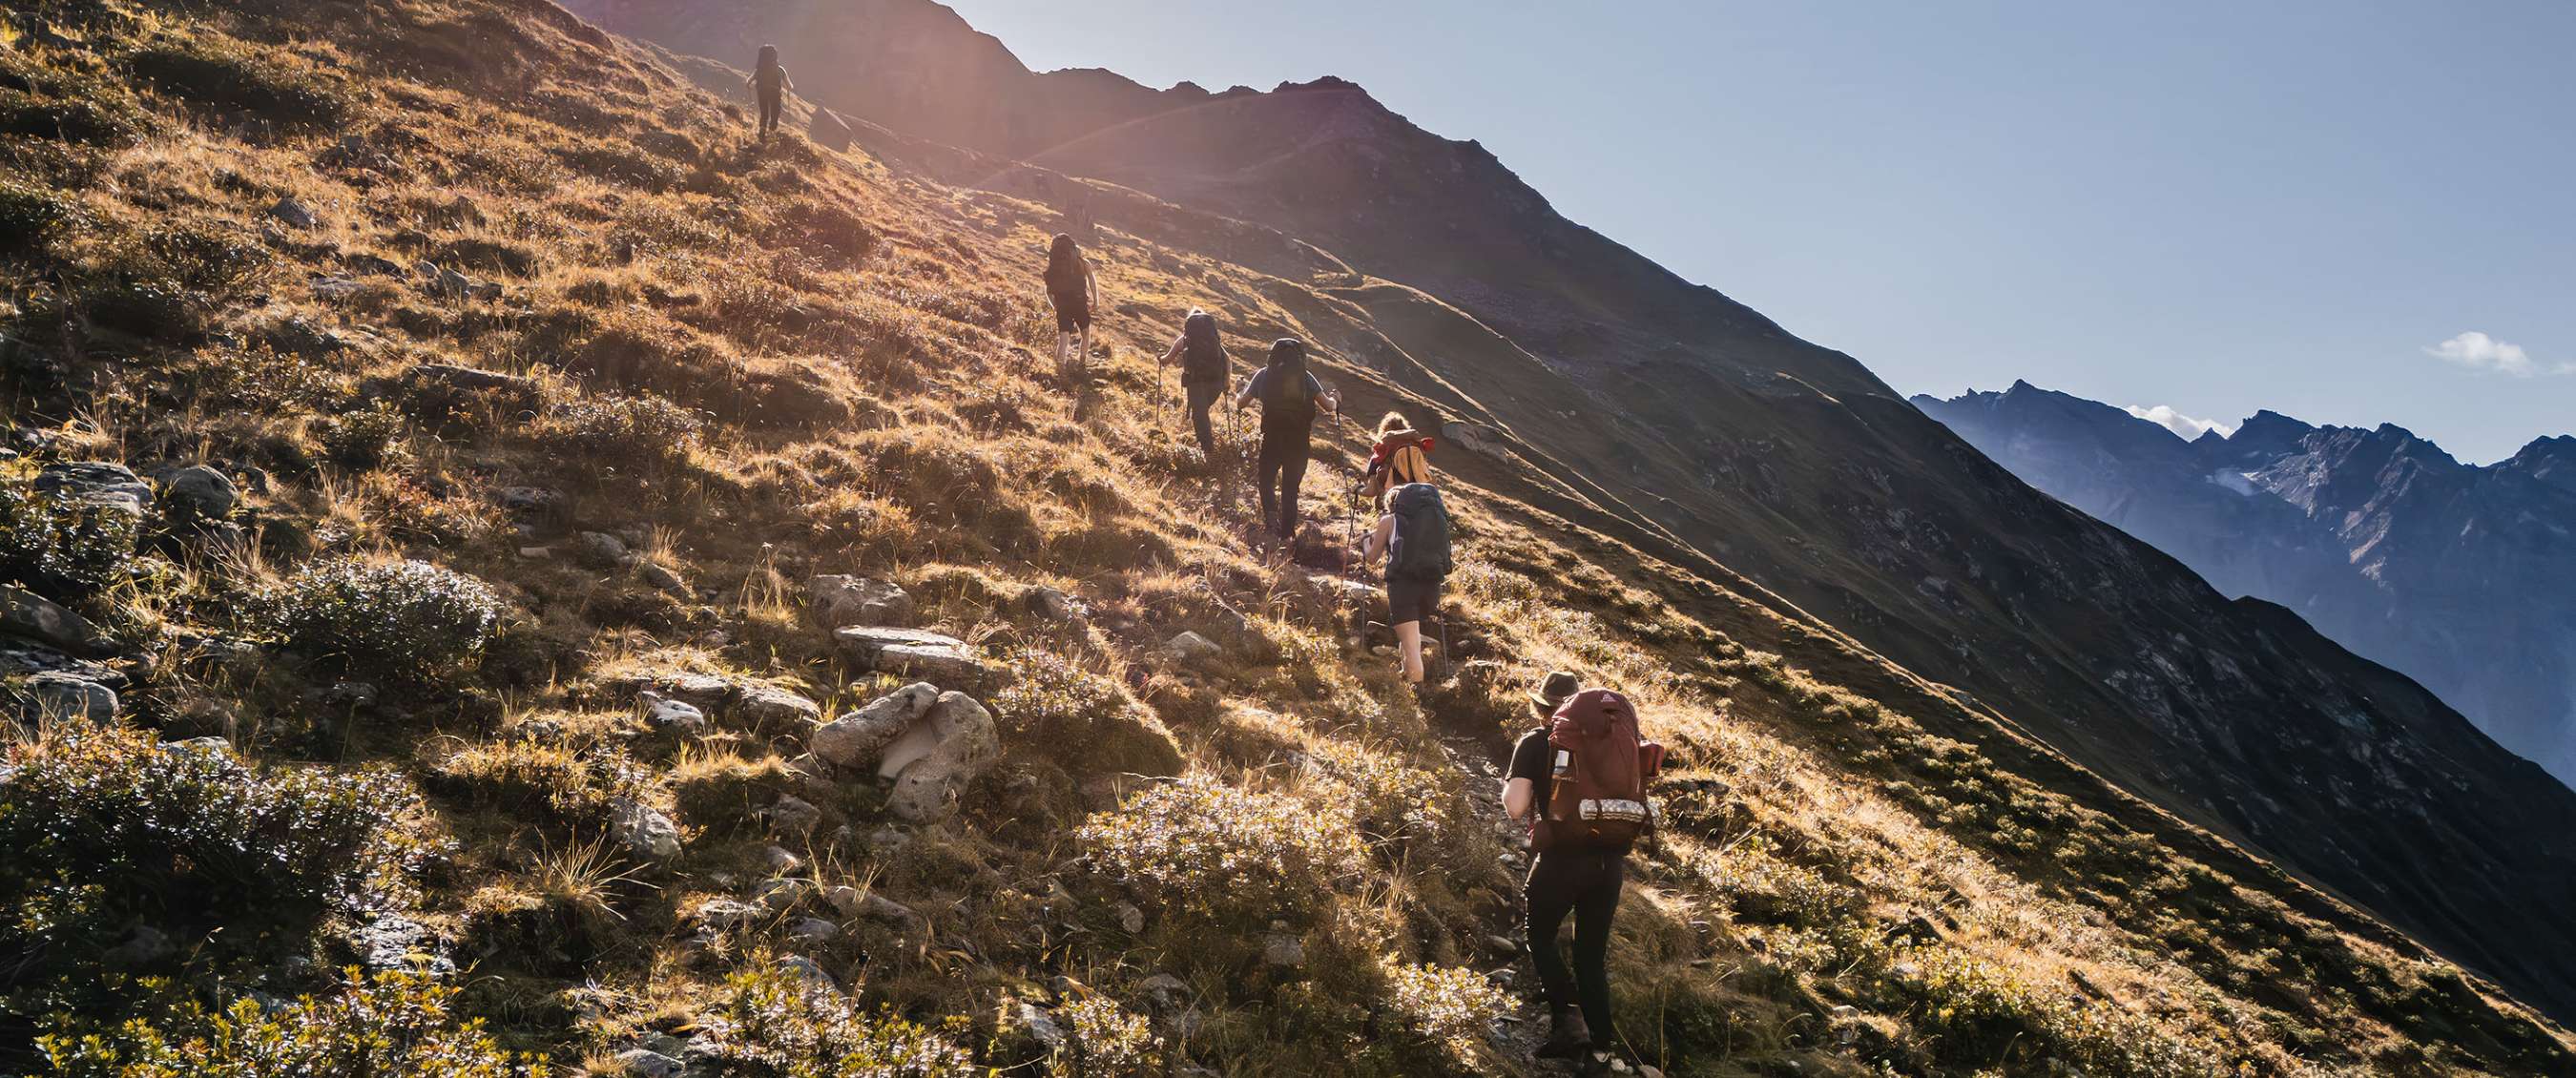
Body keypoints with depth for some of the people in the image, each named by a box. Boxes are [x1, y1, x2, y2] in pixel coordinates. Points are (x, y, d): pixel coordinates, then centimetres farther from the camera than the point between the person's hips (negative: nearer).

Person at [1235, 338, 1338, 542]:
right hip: (1299, 441, 1)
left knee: (1266, 479, 17)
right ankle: (1287, 532, 12)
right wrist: (1335, 399, 19)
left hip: (1272, 439, -1)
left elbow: (1241, 403, 6)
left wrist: (1238, 394, 29)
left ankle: (1270, 512, -9)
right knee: (1290, 487, 13)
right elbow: (1328, 404, -3)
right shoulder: (1305, 376, 1)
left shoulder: (1264, 374, 2)